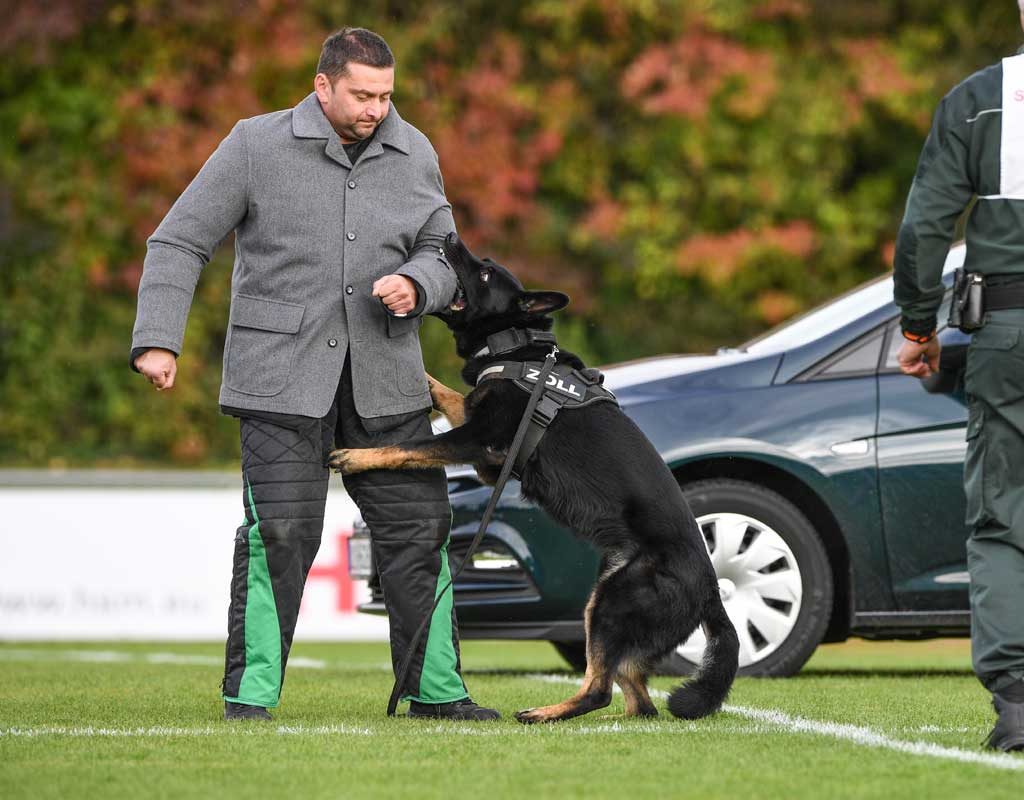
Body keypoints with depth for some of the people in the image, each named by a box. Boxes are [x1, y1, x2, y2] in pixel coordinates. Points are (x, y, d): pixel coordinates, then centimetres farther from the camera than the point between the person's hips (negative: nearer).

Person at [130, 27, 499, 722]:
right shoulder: (258, 145, -5)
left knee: (418, 527, 3)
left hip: (384, 377, 4)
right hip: (282, 375, -4)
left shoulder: (414, 156, 5)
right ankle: (251, 695, -1)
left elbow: (441, 254, 11)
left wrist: (415, 286, -13)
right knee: (279, 534, -10)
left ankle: (435, 689, 14)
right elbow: (180, 243, -3)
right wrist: (158, 339, -13)